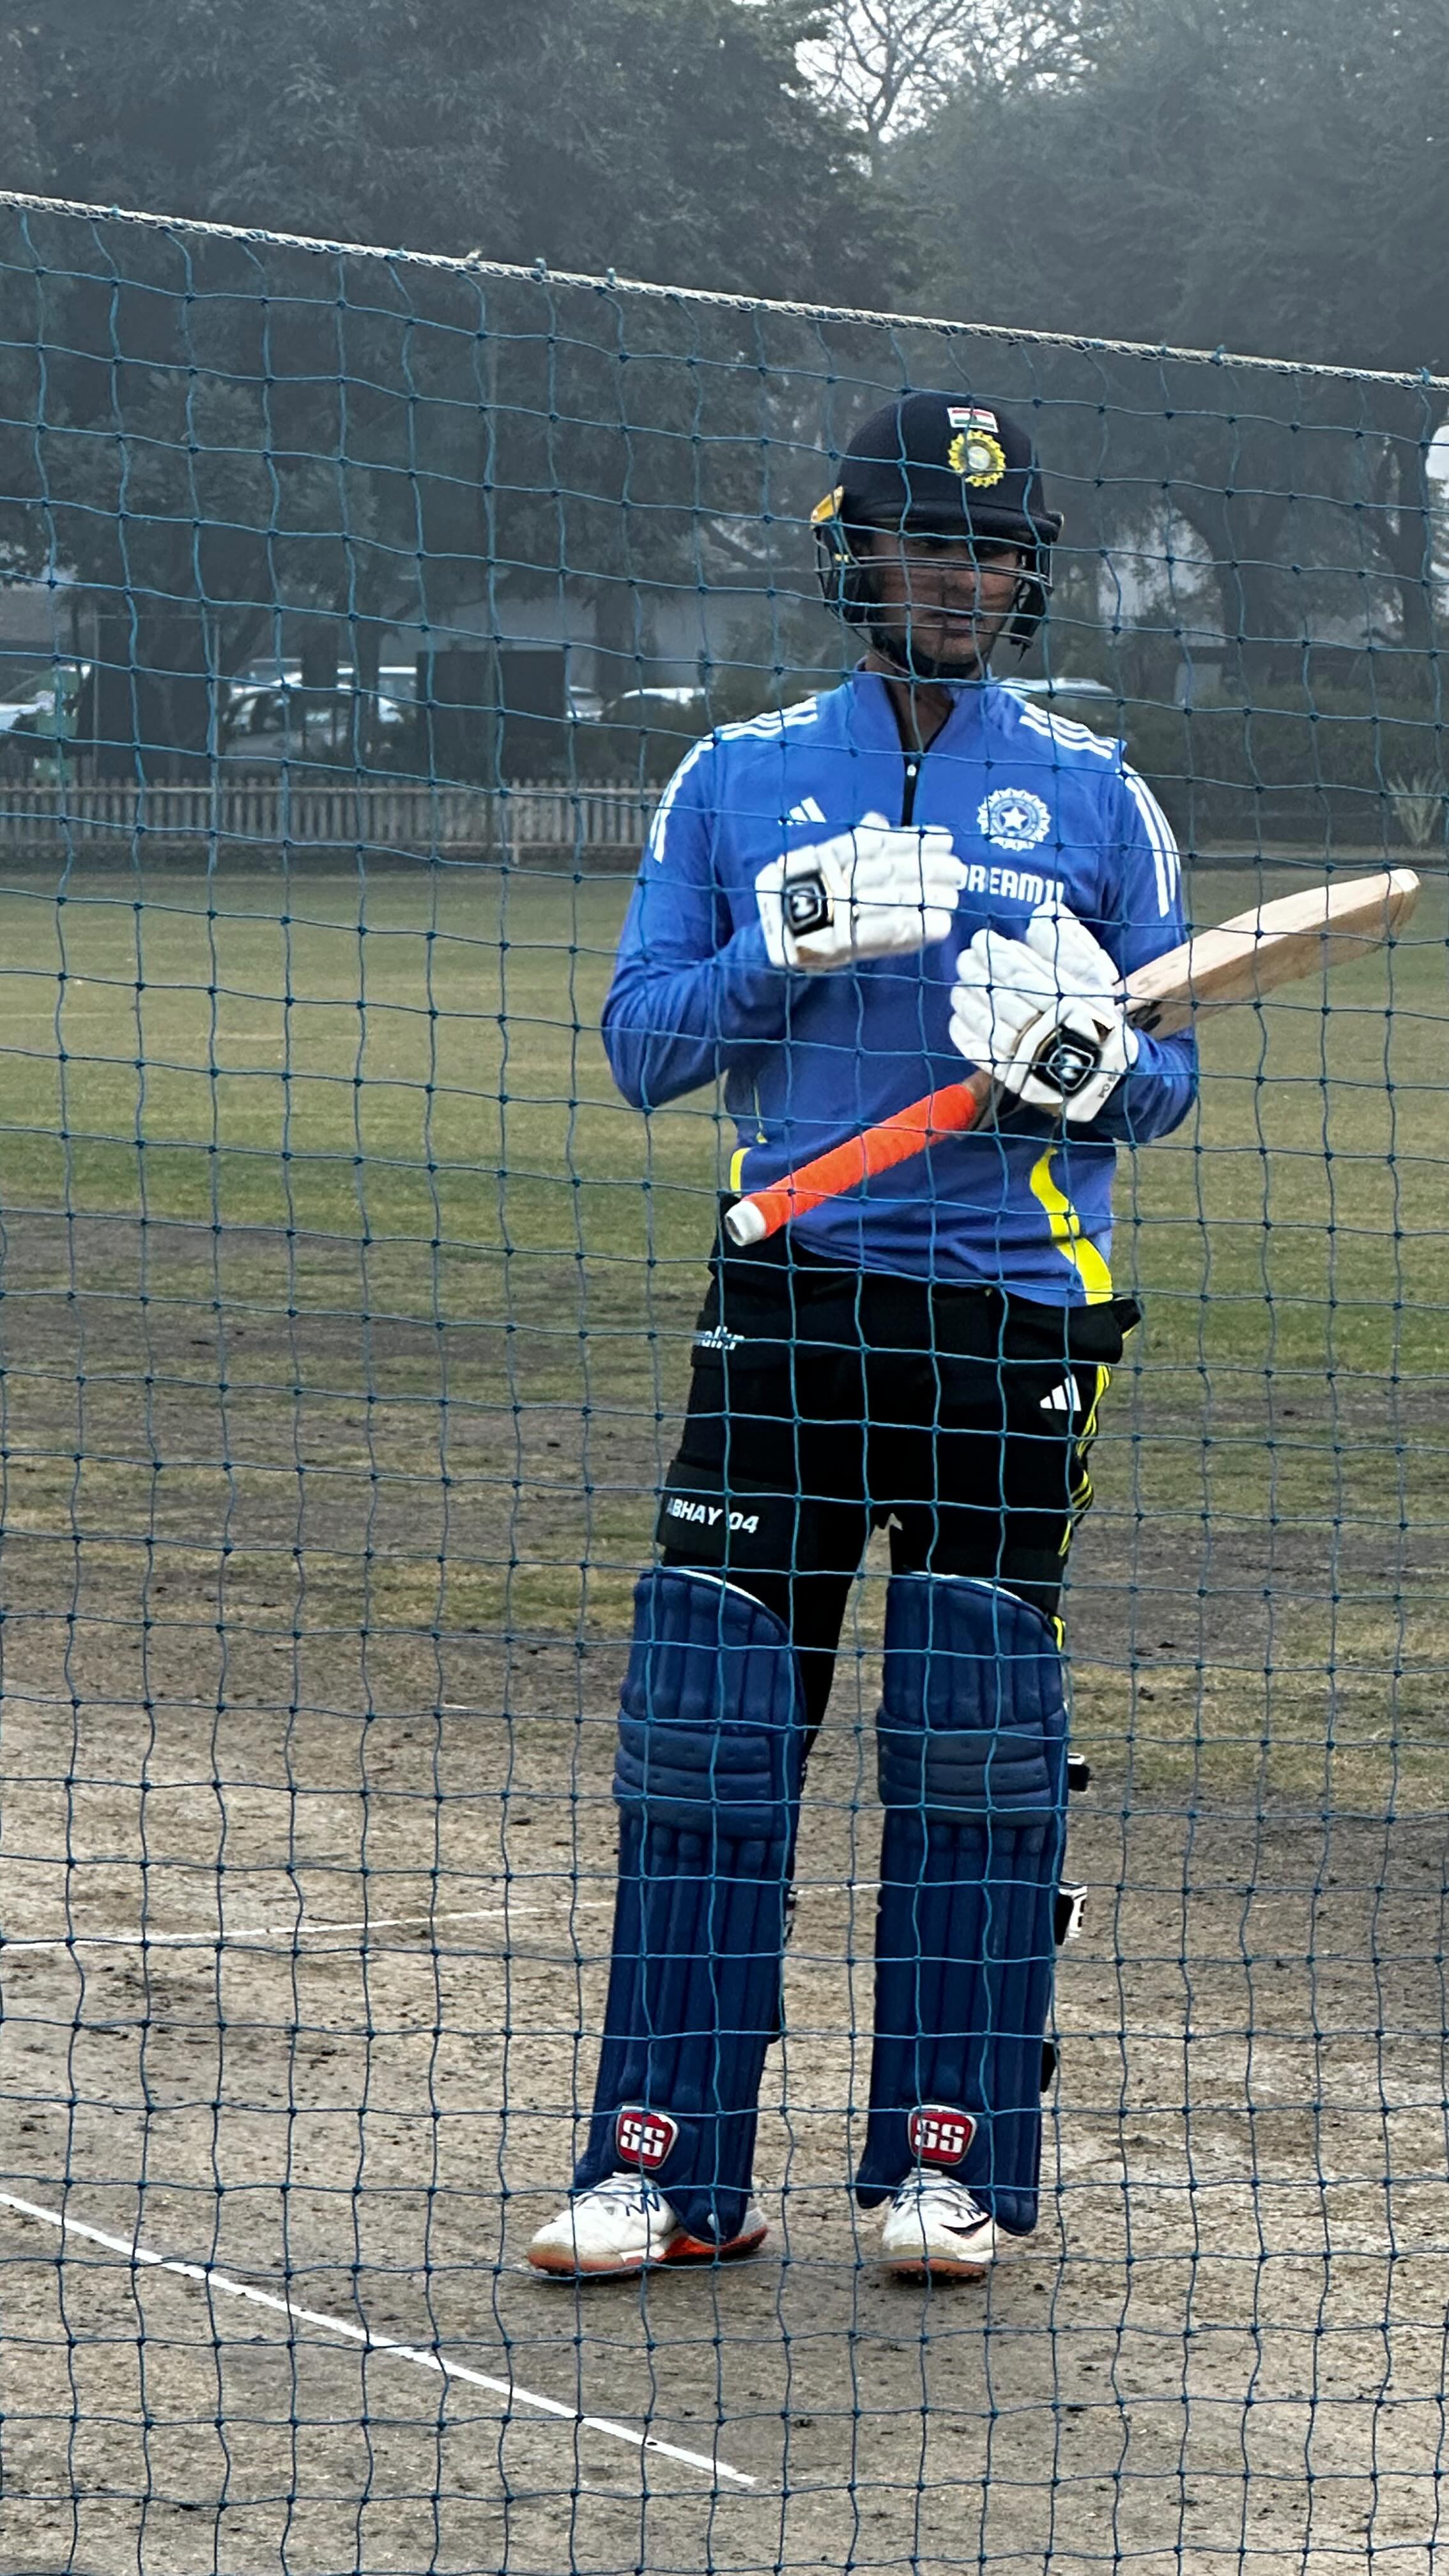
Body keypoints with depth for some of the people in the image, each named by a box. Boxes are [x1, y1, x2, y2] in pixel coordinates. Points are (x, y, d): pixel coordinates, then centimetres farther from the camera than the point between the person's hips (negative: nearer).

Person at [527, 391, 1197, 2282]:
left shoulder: (1092, 797, 7)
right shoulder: (740, 781, 9)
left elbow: (1171, 1074, 9)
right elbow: (640, 1046, 5)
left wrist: (1093, 1067, -14)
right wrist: (789, 942, -11)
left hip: (1012, 1317, -1)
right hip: (789, 1301, 1)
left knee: (977, 1743, -1)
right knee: (705, 1730, -3)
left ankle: (952, 2158, 10)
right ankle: (667, 2166, 2)